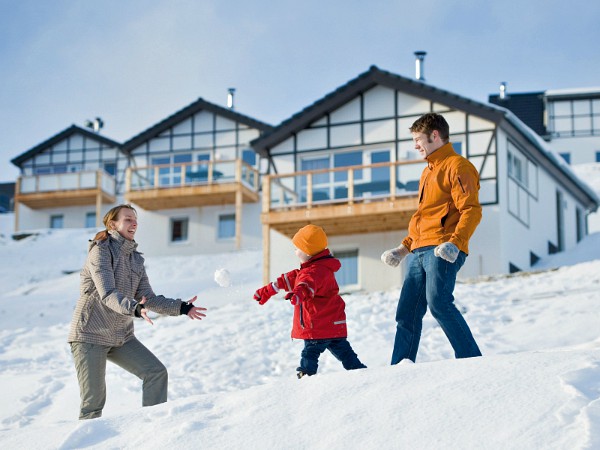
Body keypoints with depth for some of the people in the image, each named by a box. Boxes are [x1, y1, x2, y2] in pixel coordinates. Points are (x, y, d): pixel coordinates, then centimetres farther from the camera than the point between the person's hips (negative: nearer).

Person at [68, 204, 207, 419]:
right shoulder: (101, 251, -12)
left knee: (157, 373, -7)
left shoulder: (136, 259, 10)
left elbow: (148, 298, 8)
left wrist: (180, 307, -2)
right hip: (91, 335, -7)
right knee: (93, 402, -8)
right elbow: (107, 294, -25)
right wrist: (134, 308, -42)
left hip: (122, 337, 7)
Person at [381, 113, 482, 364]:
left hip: (444, 251, -9)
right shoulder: (428, 171, 27)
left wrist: (455, 242, -27)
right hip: (420, 251, 9)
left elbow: (472, 210, -13)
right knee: (406, 314, 5)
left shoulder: (457, 166, -3)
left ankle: (472, 361, -21)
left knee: (438, 302, -25)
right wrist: (404, 248, 26)